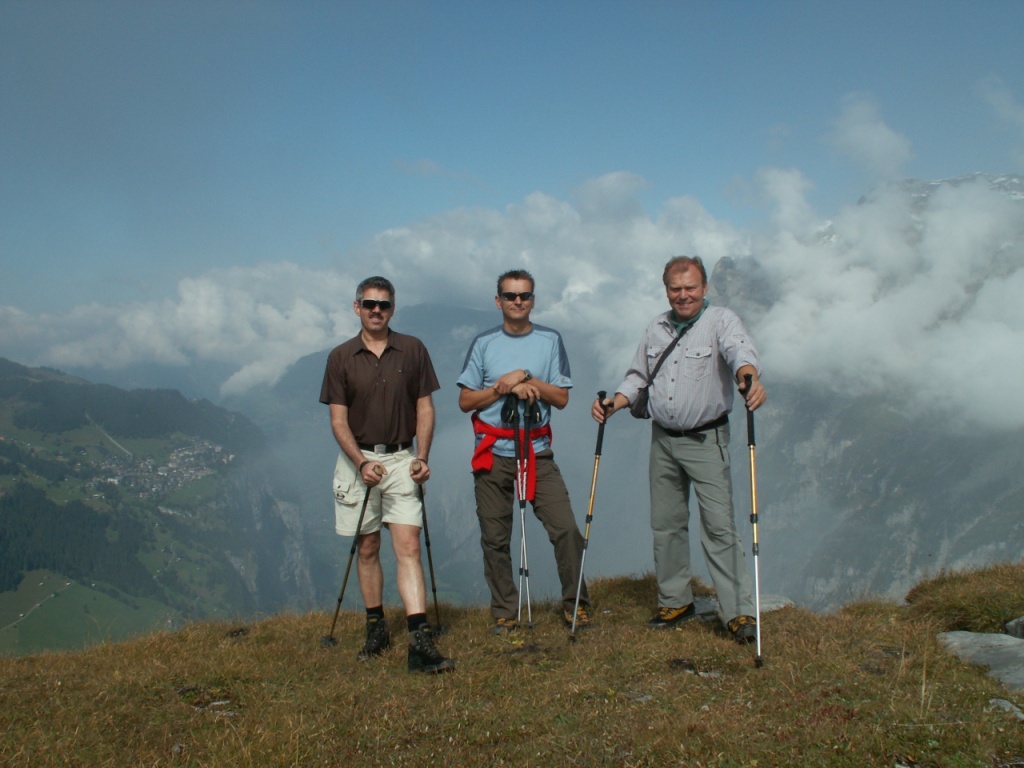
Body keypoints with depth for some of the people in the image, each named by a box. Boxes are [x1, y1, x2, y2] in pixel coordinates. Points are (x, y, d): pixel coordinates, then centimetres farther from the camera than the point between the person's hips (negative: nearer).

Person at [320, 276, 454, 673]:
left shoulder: (412, 350, 2)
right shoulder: (341, 357, 1)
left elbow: (424, 407, 4)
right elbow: (338, 419, -2)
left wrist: (422, 457, -9)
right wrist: (362, 463, -16)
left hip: (401, 459, -1)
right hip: (357, 460, 1)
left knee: (408, 546, -9)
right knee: (367, 547, 9)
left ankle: (420, 642, -15)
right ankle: (376, 628, 24)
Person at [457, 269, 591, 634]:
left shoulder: (550, 340, 7)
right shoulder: (483, 343, 7)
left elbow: (561, 398, 2)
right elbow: (465, 401, 4)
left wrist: (528, 381, -12)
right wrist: (502, 386, -10)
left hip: (537, 453, 0)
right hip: (493, 454, 1)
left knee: (566, 528, -8)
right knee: (495, 538, 3)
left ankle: (576, 604, 8)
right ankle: (505, 613, 15)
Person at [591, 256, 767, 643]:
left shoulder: (721, 321, -6)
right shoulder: (656, 328, 12)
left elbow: (740, 351, -26)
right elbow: (637, 375, 16)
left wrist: (749, 376, -48)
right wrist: (614, 402, -2)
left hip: (706, 440, -5)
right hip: (663, 440, 6)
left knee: (719, 525, -9)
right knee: (666, 524, 10)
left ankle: (739, 611, -4)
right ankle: (675, 602, 23)